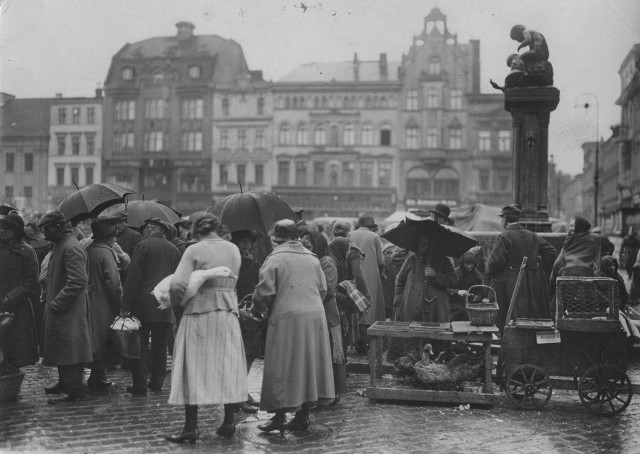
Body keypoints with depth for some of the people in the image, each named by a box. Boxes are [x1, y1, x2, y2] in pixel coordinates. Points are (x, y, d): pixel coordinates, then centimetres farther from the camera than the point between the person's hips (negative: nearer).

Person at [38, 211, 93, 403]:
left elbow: (78, 281, -27)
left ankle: (74, 391, 0)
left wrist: (57, 304, -22)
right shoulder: (60, 246, 14)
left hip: (69, 312, -10)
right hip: (58, 310, 10)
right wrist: (52, 303, 15)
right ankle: (65, 383, 30)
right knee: (62, 349, 18)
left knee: (68, 350, -6)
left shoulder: (71, 248, -19)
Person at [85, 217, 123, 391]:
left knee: (95, 340, 14)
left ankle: (98, 377, 22)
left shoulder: (87, 251, 7)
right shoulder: (106, 252, -16)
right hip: (104, 305, -8)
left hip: (89, 303, 8)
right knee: (103, 341, 1)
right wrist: (119, 300, -10)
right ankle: (97, 379, 4)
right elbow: (113, 282, -19)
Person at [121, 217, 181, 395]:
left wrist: (125, 305, -9)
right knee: (160, 346, 12)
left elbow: (133, 277, -10)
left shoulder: (143, 246, -6)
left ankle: (140, 385, 0)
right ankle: (157, 382, 17)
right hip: (166, 307, 5)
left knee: (140, 345, 1)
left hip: (144, 305, -5)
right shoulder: (174, 250, 10)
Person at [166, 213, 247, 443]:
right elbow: (231, 281, 8)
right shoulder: (233, 249, 6)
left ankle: (191, 426, 4)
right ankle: (228, 422, 14)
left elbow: (178, 284, -14)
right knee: (227, 366, 12)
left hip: (199, 313, -4)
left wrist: (178, 303, 2)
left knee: (195, 368, 3)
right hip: (228, 313, 4)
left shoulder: (194, 250, -8)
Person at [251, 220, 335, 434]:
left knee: (283, 368, 1)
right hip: (315, 317, 5)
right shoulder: (312, 258, 10)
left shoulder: (275, 259, -7)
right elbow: (322, 289, 14)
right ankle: (303, 415, 14)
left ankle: (280, 416, 3)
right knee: (308, 364, 11)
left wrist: (256, 309, 9)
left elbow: (264, 292, -10)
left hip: (287, 319, -5)